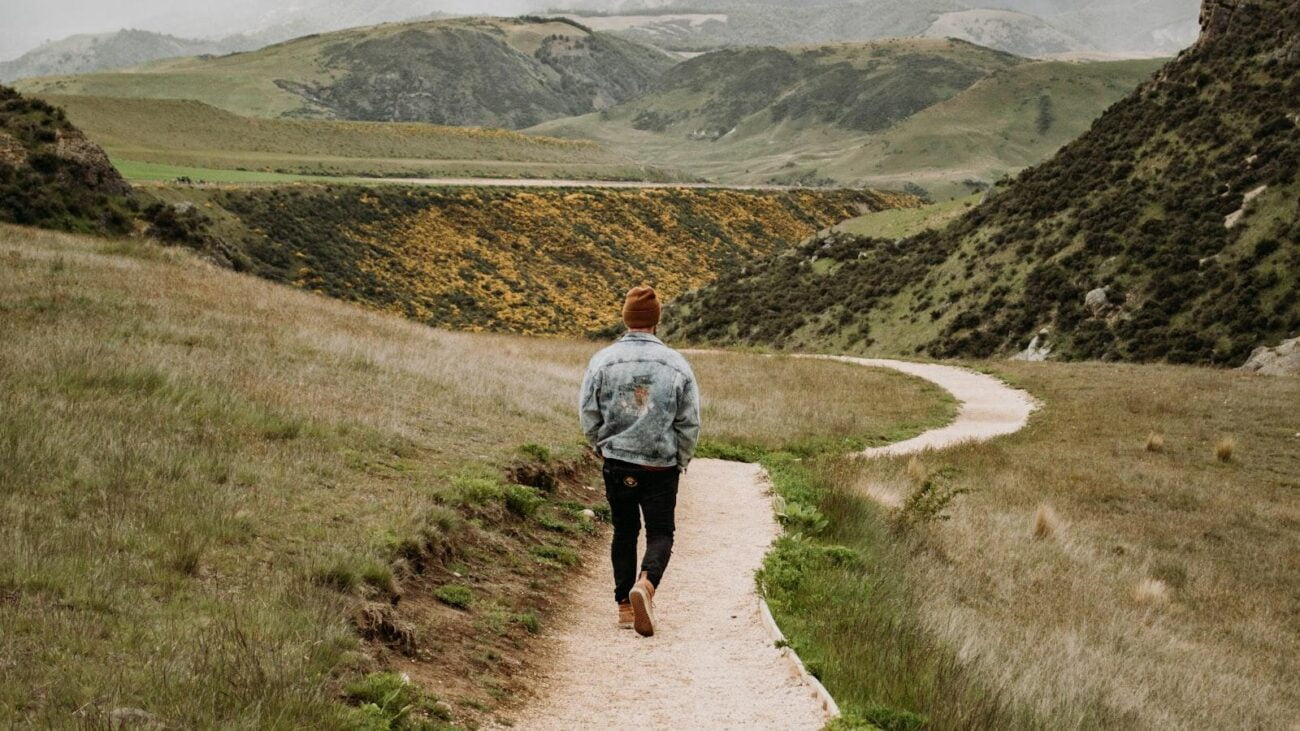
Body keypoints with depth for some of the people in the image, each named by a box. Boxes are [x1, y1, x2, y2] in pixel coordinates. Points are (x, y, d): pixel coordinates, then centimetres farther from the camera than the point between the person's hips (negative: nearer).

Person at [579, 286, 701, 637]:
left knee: (624, 532, 15)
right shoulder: (675, 364, -5)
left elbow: (588, 416, 1)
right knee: (660, 532, 7)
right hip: (662, 465, -1)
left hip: (617, 464, 2)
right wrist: (681, 460, 14)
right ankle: (647, 583, -19)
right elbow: (690, 423, -1)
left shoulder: (603, 361, -4)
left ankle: (625, 605, 17)